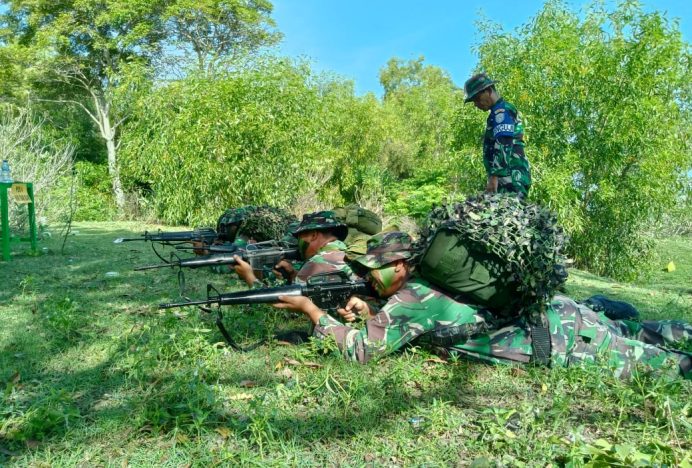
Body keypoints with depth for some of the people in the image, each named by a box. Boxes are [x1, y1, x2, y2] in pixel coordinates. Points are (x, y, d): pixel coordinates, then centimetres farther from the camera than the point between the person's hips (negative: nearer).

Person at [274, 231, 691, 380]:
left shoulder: (409, 299, -20)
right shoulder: (427, 278, 6)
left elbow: (358, 349, -18)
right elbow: (398, 328, 21)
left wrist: (310, 307, -12)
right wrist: (368, 312, 4)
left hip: (558, 338, -7)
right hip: (549, 310, 7)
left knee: (631, 357, 10)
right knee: (627, 336, 27)